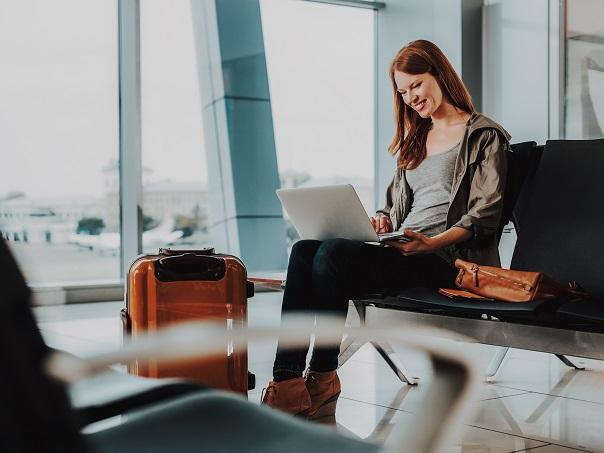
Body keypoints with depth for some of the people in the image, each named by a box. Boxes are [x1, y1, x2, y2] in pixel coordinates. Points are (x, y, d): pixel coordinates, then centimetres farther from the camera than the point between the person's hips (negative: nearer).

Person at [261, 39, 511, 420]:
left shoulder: (484, 136, 5)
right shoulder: (415, 140, 27)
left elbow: (485, 215, -5)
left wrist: (432, 242, -21)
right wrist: (382, 221, 4)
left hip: (445, 257, -7)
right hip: (401, 249, 7)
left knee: (334, 255, -31)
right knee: (305, 250, -22)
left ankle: (323, 381, -21)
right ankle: (287, 379, -32)